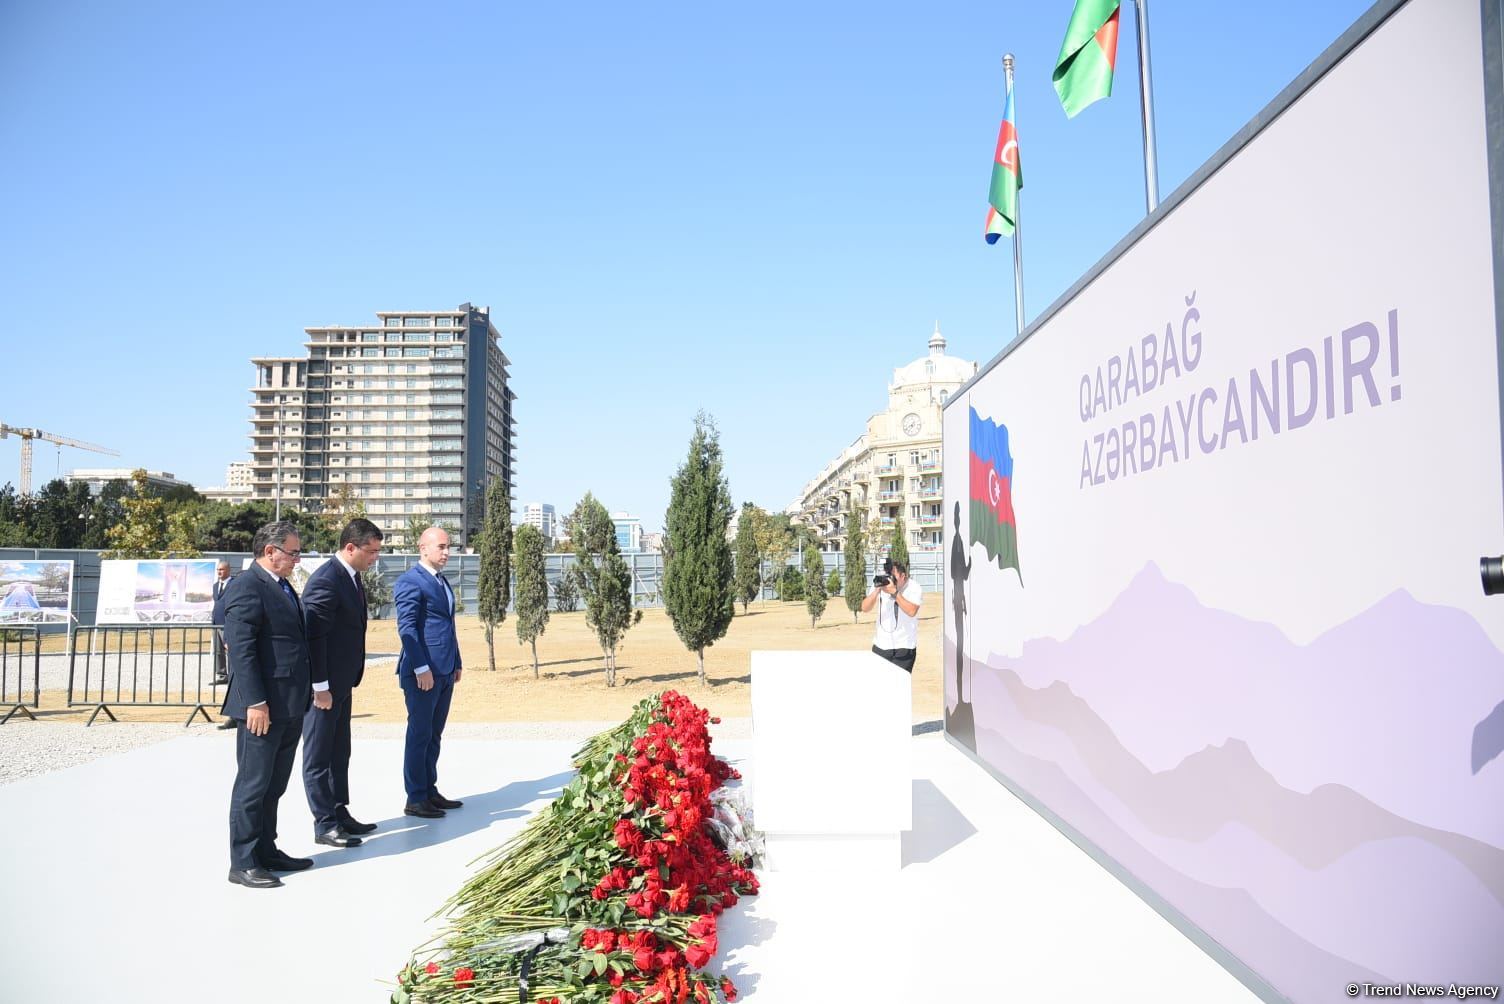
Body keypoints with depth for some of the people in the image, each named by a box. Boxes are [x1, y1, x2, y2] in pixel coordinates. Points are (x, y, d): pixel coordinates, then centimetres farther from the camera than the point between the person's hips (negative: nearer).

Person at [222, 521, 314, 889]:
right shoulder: (246, 586, -13)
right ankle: (242, 862, 11)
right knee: (252, 786, 1)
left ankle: (266, 851, 28)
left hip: (290, 706, 9)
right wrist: (255, 703, -22)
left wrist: (306, 693, 18)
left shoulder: (283, 586, 16)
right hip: (263, 707, -9)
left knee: (273, 787, 17)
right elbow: (240, 648, -19)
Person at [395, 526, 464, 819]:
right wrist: (421, 668, -20)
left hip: (444, 672, 9)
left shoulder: (442, 581, 18)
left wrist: (456, 663, 19)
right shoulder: (410, 582, -10)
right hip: (423, 672, -9)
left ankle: (430, 791, 22)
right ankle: (415, 799, 7)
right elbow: (406, 628, -16)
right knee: (419, 735, -1)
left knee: (434, 735, 14)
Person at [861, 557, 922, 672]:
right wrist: (876, 591, -18)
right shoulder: (881, 584, 3)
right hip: (880, 645, 4)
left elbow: (911, 611, -24)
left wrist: (894, 592, -26)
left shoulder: (914, 588, -7)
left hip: (904, 647, -4)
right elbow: (864, 608, -3)